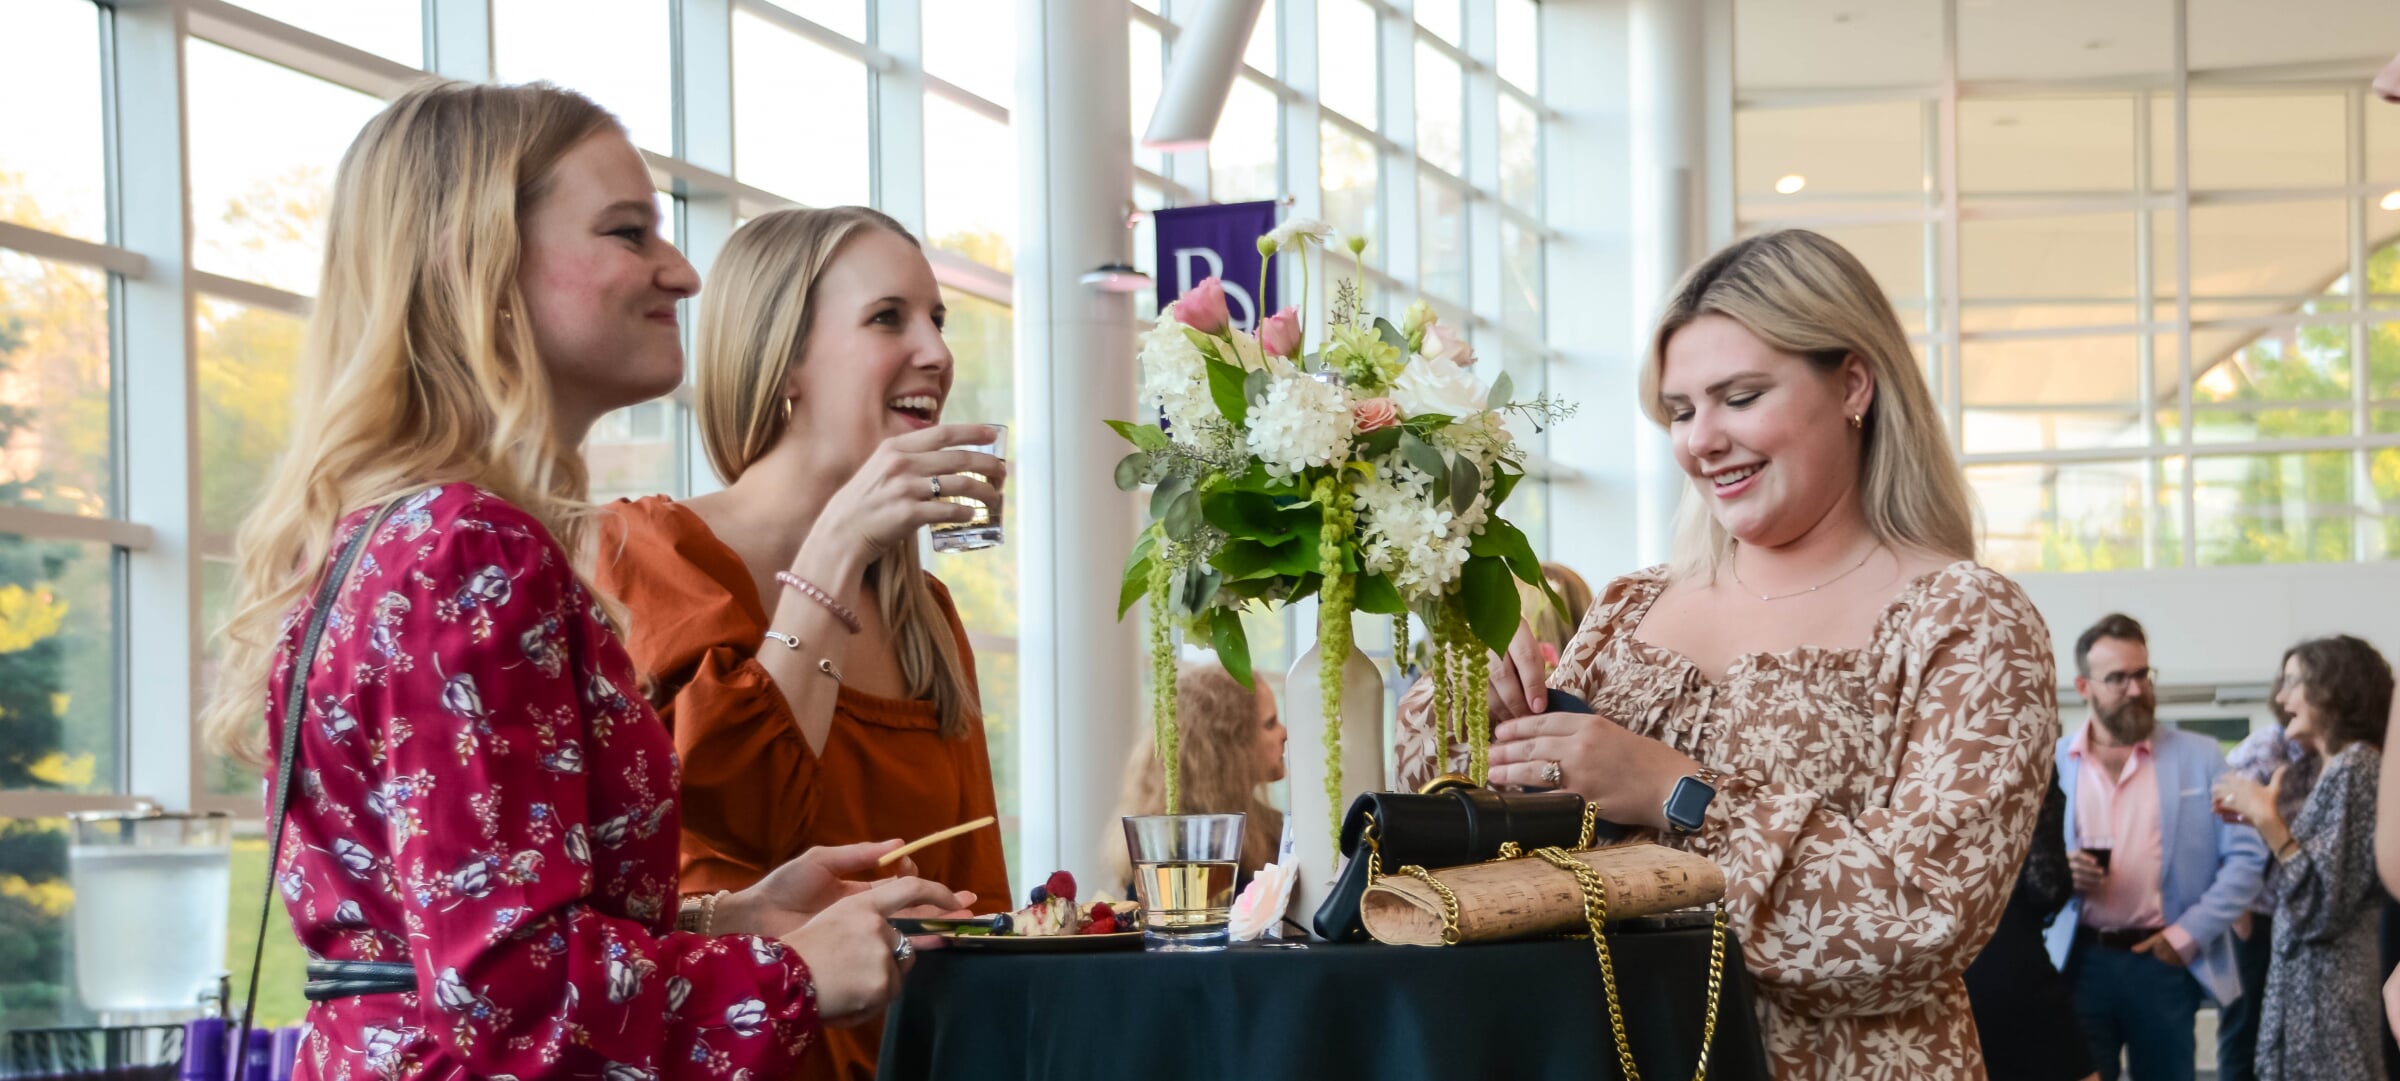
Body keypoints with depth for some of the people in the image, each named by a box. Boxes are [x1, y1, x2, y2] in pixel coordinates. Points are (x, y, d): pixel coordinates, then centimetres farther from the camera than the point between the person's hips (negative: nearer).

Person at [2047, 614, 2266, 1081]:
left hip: (2166, 963, 0)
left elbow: (2246, 854, 1)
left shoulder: (2199, 757, 5)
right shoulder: (2050, 763, 6)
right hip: (2081, 961, 0)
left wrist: (2190, 934, -8)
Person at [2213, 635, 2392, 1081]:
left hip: (2329, 990, -10)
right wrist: (2258, 818, 12)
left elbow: (2323, 902, -19)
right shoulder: (2337, 768, 14)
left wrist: (2267, 818, -18)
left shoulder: (2355, 769, -15)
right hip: (2308, 983, 10)